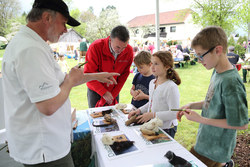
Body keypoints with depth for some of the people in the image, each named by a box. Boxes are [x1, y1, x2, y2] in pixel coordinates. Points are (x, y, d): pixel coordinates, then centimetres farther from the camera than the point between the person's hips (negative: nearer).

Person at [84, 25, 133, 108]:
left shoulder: (129, 51, -15)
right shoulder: (96, 47, -24)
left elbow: (124, 75, -6)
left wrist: (113, 95, -9)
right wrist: (104, 92, -21)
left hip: (114, 91, 3)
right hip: (95, 91, -2)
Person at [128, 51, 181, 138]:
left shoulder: (171, 87, -22)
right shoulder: (152, 82, 4)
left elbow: (174, 113, -23)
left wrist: (153, 115, -24)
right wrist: (139, 110, 4)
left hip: (166, 129, -7)